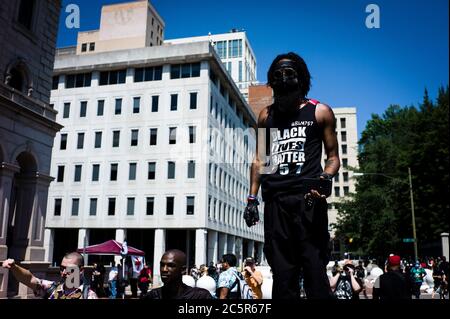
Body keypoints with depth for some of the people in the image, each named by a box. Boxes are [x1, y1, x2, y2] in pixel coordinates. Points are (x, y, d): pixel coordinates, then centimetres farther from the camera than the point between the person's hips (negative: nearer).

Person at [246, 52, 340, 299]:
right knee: (282, 274, 6)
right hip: (275, 202, 3)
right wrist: (252, 198, 9)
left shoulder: (320, 112, 9)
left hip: (308, 199, -3)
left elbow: (333, 157, 8)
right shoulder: (266, 115, 17)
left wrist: (325, 178, -14)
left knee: (315, 271, -6)